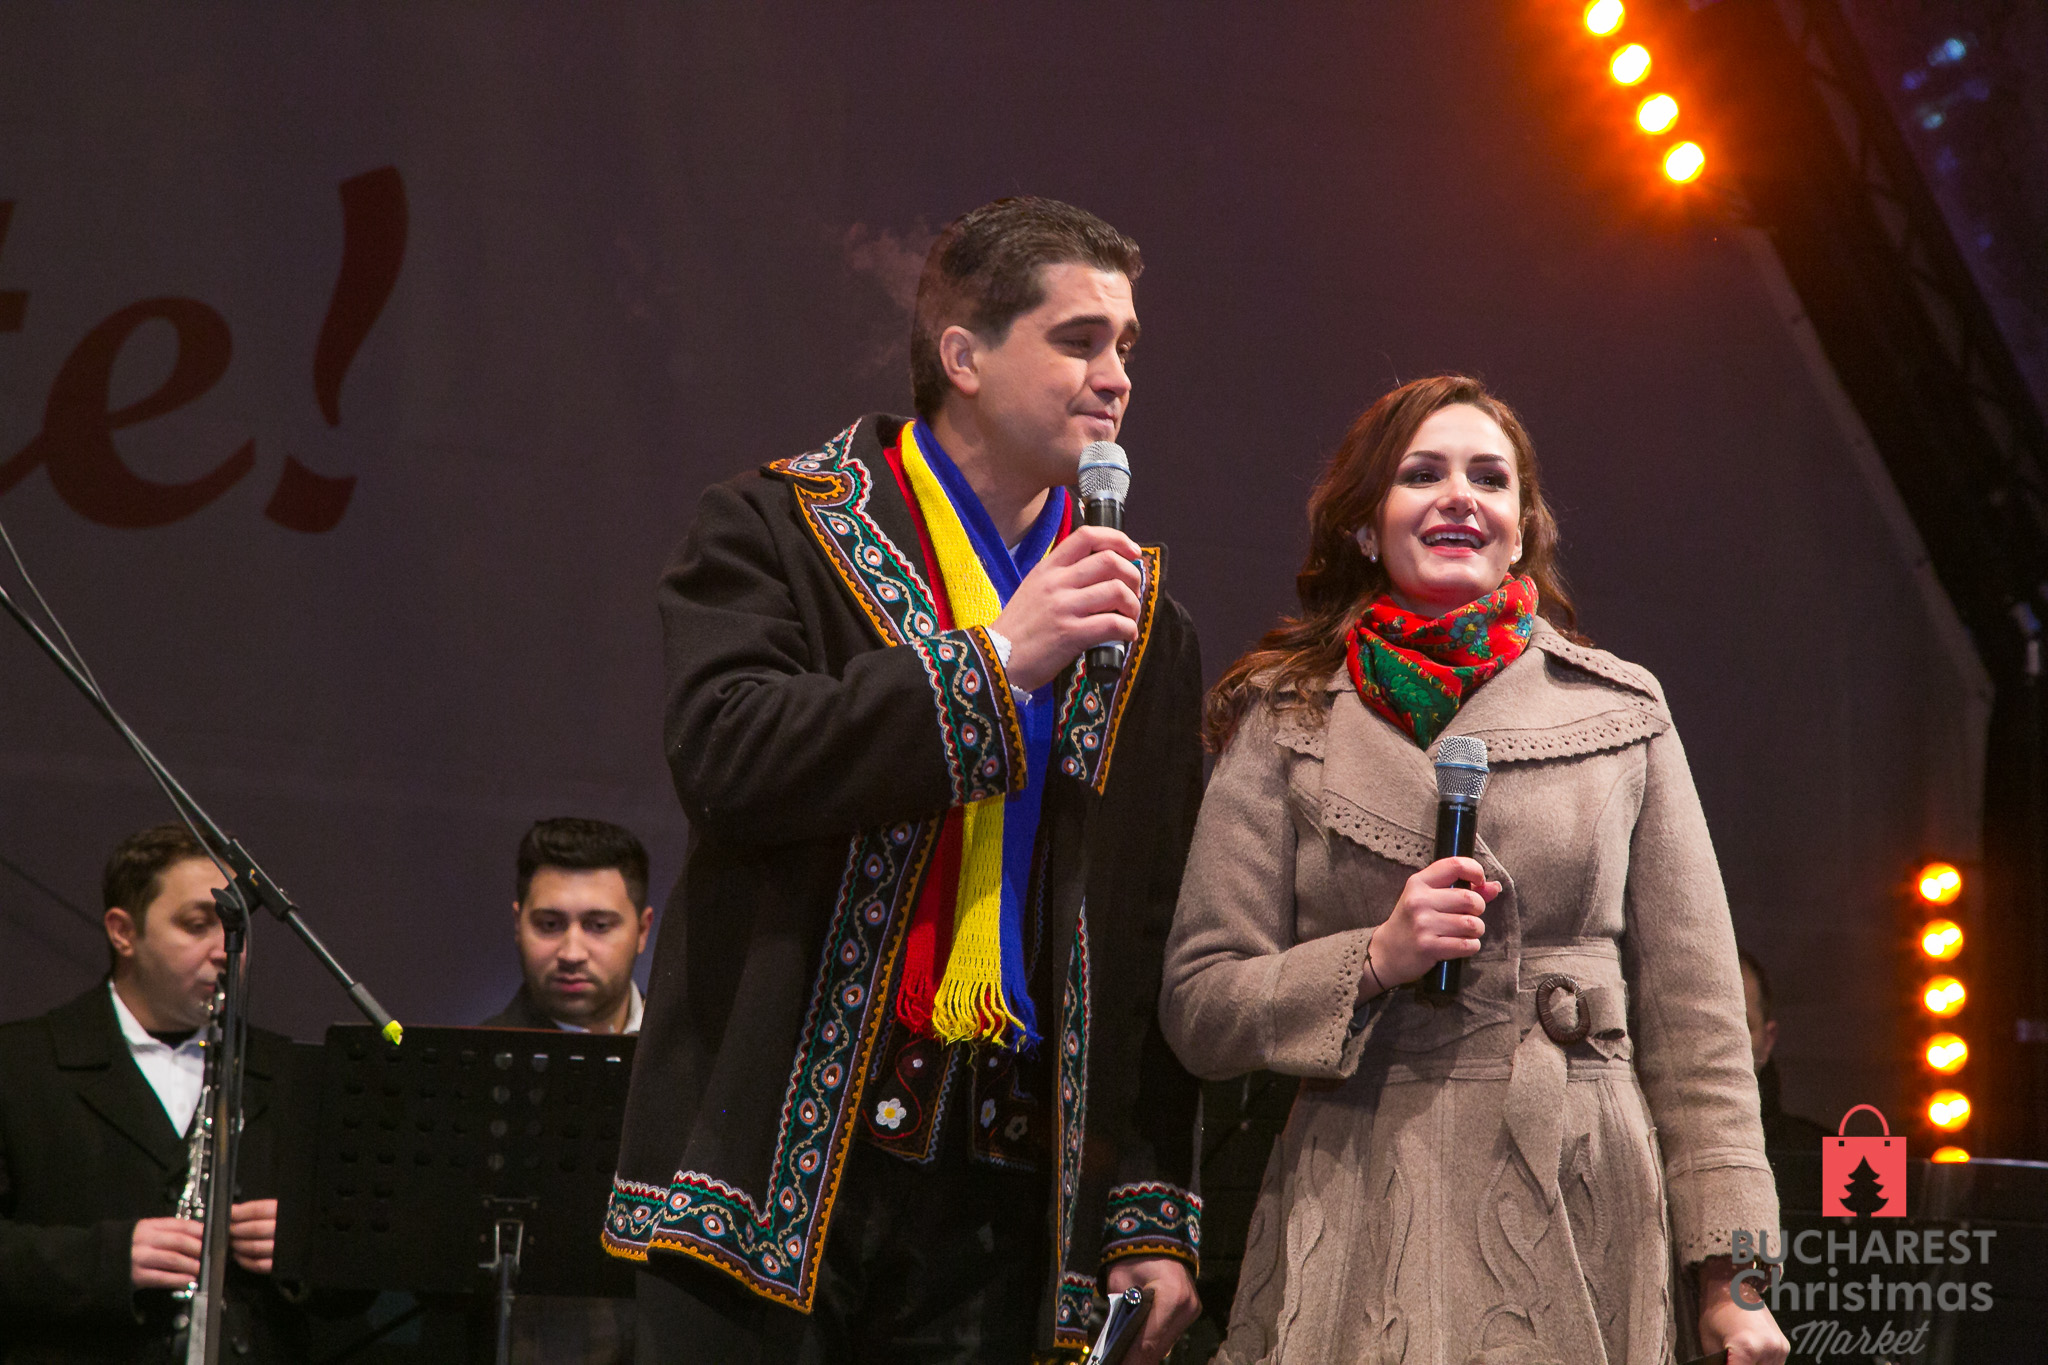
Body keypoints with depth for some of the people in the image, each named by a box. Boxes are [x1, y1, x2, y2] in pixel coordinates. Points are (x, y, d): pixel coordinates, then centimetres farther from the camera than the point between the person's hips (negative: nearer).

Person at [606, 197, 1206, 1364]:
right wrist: (995, 661, -15)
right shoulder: (781, 532, 4)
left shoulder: (1147, 629, 15)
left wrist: (1155, 1216, 5)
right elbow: (726, 757, -14)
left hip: (1003, 1197, 3)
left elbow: (1159, 942, 12)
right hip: (787, 1157, -3)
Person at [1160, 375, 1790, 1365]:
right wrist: (1374, 958, -10)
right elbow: (1198, 1010, 6)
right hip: (1359, 1236, -1)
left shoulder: (1621, 713, 10)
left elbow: (1693, 1017, 9)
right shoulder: (1284, 721, 8)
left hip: (1580, 1233, 1)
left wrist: (1729, 1277, 2)